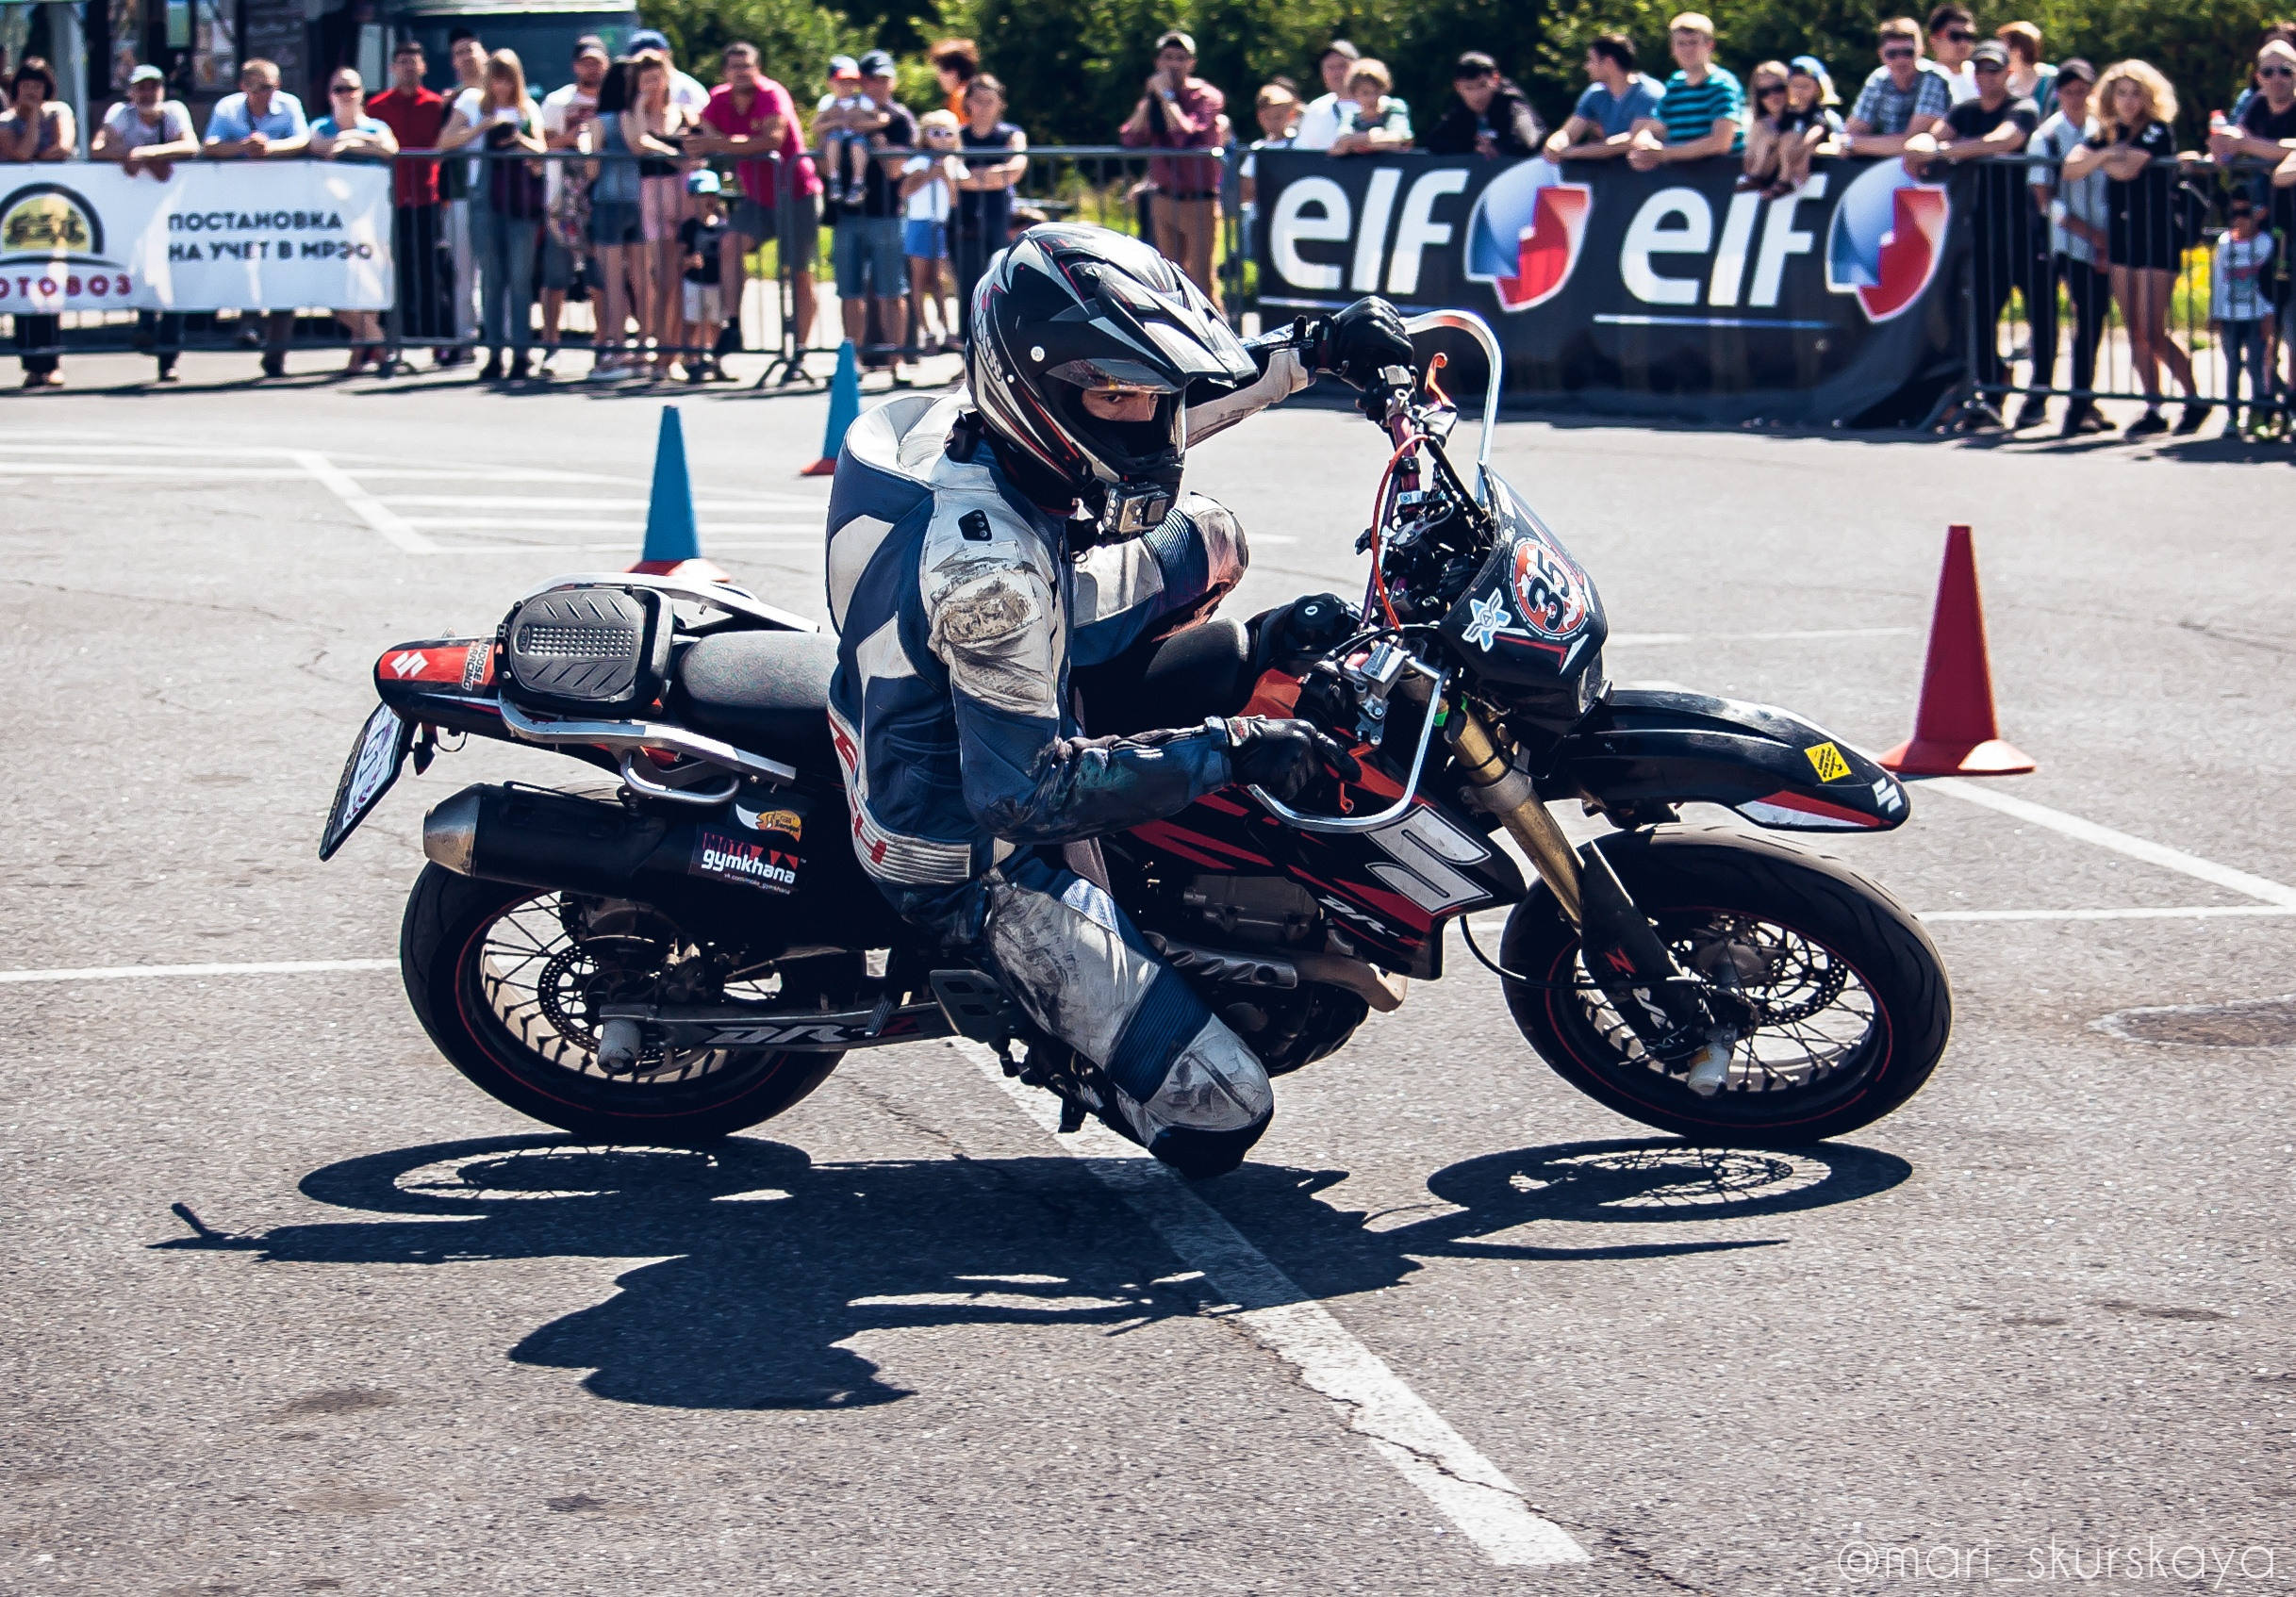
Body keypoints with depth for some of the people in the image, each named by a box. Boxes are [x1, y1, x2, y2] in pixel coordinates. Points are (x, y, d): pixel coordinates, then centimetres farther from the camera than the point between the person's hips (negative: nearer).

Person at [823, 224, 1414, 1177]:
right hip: (972, 862, -9)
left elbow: (1176, 397, 10)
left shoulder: (974, 419, -10)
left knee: (1209, 538, 16)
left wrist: (1312, 354, 2)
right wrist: (1228, 753, -33)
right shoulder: (988, 559, -36)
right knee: (1218, 1115, -15)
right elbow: (1027, 796, -34)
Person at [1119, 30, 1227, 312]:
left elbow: (1185, 136, -24)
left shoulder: (1206, 96, -7)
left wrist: (1166, 96, -17)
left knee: (1201, 280, -12)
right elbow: (1129, 139, -6)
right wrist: (1150, 97, -9)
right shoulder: (1153, 98, 10)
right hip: (1164, 200, 6)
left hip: (1199, 201, -6)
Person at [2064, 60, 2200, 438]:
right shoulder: (2107, 133, 9)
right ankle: (2153, 409, 12)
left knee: (2152, 332, -9)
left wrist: (2095, 161, -4)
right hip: (2120, 237, 6)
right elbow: (2070, 168, -4)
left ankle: (2194, 399, 6)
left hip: (2157, 237, -6)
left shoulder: (2158, 130, -8)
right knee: (2135, 331, 6)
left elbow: (2127, 169, -23)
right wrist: (2104, 154, -21)